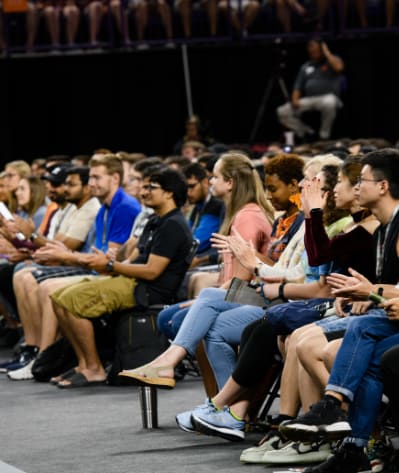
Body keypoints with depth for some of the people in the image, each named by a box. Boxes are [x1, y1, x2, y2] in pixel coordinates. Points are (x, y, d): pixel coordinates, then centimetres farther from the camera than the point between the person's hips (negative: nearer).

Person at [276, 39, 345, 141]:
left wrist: (326, 52, -4)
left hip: (328, 97, -5)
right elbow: (298, 87, 18)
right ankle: (305, 132, -1)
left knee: (329, 102, -42)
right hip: (308, 101, 5)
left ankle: (324, 134, -20)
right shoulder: (305, 67, 21)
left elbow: (338, 67, -16)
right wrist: (295, 100, -3)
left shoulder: (332, 60, 8)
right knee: (282, 112, -13)